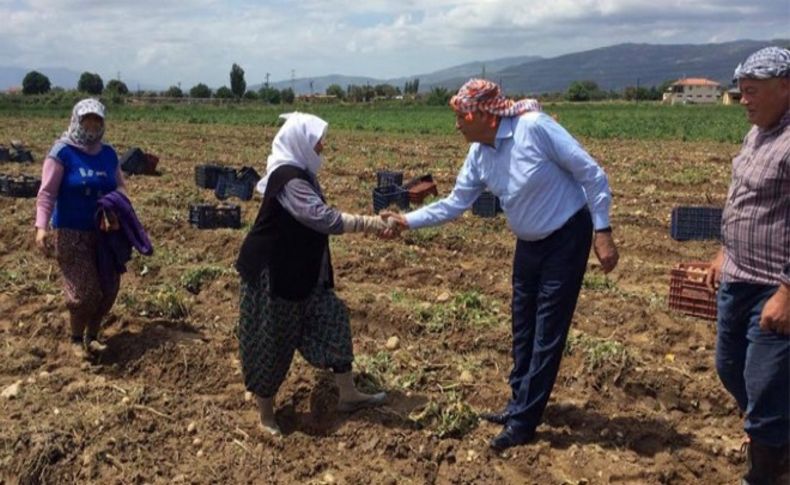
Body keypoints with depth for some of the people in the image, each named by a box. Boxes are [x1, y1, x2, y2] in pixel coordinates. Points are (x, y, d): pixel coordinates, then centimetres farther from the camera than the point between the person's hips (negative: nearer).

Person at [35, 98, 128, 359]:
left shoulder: (109, 154, 6)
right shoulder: (62, 152, -10)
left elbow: (120, 185, 13)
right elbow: (47, 192, -13)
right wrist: (41, 226, -23)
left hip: (105, 231, 5)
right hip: (71, 232, -5)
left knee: (108, 289, 8)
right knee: (83, 291, -5)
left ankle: (92, 336, 29)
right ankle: (76, 339, 21)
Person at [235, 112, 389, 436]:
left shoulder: (300, 173, 8)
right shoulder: (288, 178, -23)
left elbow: (315, 219, 13)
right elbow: (323, 218, -29)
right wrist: (367, 223, -22)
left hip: (301, 271, 10)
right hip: (272, 272, -10)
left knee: (330, 319, 10)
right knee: (271, 341, 3)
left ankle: (348, 394, 20)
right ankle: (265, 414, 20)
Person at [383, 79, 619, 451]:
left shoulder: (534, 127, -26)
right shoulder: (478, 154, -5)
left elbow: (591, 173, -21)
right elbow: (456, 203, 6)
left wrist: (603, 233, -22)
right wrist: (408, 221, 0)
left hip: (567, 237, -7)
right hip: (529, 243, 8)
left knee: (547, 331, -1)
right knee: (523, 327, 16)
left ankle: (523, 422, 9)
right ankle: (520, 405, 32)